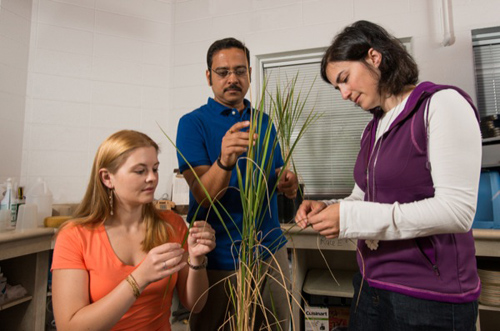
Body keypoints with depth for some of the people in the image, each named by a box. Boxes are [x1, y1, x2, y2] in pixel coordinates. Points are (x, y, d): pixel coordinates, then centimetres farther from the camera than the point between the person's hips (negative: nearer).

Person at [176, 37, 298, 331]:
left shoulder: (265, 122, 7)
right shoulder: (194, 123, -8)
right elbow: (203, 196, -17)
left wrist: (288, 183, -10)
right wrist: (225, 161, -37)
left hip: (271, 248, 5)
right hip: (218, 257, -4)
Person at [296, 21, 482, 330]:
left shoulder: (442, 104, -12)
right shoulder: (374, 129, 8)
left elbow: (457, 211, -20)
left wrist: (352, 218, -22)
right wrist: (327, 209, -7)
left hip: (429, 296, -6)